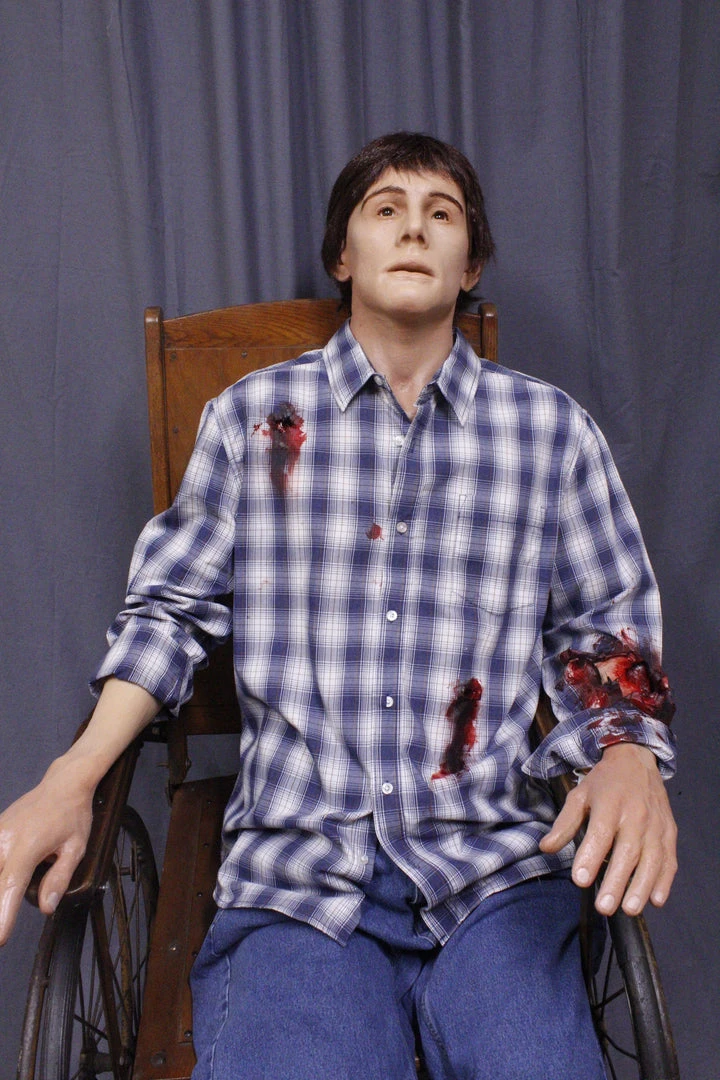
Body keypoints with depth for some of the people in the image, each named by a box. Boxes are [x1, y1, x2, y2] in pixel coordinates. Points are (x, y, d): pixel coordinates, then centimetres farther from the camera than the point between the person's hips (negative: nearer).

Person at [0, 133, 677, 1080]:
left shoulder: (551, 428, 8)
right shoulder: (254, 416, 7)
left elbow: (605, 627, 13)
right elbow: (172, 607, 11)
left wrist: (628, 759, -7)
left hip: (497, 865, 1)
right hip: (298, 867, 0)